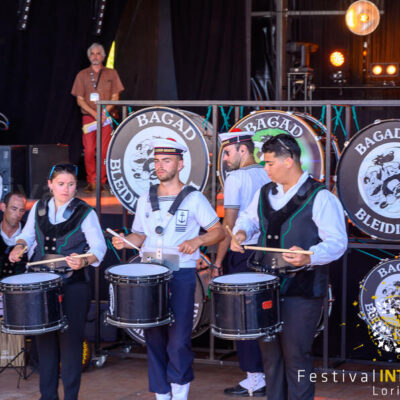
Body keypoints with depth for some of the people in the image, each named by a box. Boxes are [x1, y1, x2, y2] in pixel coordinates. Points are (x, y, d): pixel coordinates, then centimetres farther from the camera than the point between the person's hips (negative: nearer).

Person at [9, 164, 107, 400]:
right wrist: (20, 246, 1)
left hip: (73, 285, -4)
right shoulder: (39, 208, 8)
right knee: (45, 340, 9)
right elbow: (28, 234, 23)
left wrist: (84, 261, -30)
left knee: (70, 340, -3)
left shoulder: (85, 213, -5)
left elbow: (99, 247, -11)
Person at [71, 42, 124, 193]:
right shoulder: (82, 75, 9)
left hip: (105, 117, 0)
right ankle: (91, 182, -1)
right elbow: (80, 100, 5)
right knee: (89, 151, -7)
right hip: (88, 117, 0)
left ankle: (101, 182, 0)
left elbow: (115, 97, 7)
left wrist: (104, 111, -10)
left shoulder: (111, 73, 10)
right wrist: (94, 113, -10)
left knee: (104, 151, -6)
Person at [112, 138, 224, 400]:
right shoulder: (146, 200, 13)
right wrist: (126, 241, -2)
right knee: (154, 337, 5)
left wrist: (197, 241, -15)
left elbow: (218, 231, 2)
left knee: (178, 339, -8)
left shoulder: (193, 199, 1)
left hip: (181, 274, -4)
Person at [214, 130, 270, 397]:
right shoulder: (268, 177, 9)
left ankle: (255, 380, 1)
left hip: (242, 254, -7)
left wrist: (218, 261, -9)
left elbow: (229, 223, -13)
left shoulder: (236, 178, -10)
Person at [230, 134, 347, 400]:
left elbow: (337, 242, -14)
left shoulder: (320, 198, -10)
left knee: (295, 353, -4)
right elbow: (249, 217, 31)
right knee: (270, 350, 13)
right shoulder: (265, 193, 11)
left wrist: (309, 257, -30)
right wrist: (241, 232, 8)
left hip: (302, 290, -7)